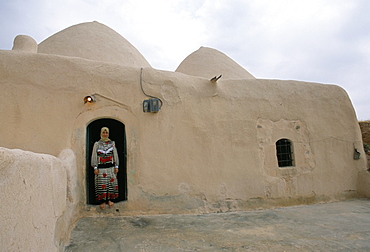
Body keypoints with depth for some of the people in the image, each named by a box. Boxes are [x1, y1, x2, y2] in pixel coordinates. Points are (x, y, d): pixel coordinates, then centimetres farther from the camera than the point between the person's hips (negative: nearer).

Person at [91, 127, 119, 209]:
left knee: (111, 183, 3)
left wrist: (116, 166, 3)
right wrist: (95, 168, -5)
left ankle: (109, 199, 17)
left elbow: (115, 155, 7)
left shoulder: (112, 143, 6)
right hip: (101, 167, -1)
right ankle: (102, 201, 12)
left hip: (111, 167, 1)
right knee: (101, 184, 0)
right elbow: (94, 156, 2)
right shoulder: (97, 144, 3)